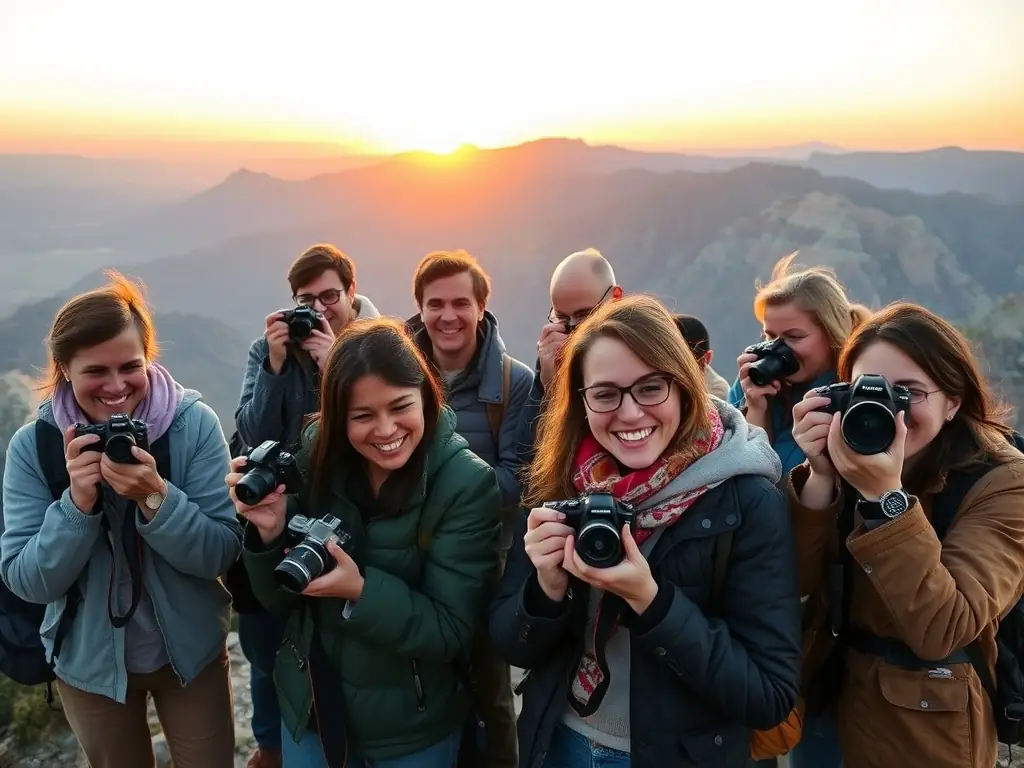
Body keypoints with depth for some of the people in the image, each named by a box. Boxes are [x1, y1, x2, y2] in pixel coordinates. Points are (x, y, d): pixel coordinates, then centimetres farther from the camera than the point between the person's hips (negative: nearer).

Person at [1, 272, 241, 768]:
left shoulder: (194, 423, -17)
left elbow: (222, 555, -17)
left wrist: (156, 496, -33)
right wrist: (77, 502, -29)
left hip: (191, 651, -1)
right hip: (88, 662, 1)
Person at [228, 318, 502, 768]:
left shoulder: (466, 483, -22)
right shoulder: (317, 456, -12)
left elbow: (450, 632, -19)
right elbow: (279, 600, -5)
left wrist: (360, 590, -33)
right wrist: (269, 532, -24)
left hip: (414, 725, -3)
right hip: (309, 705, 3)